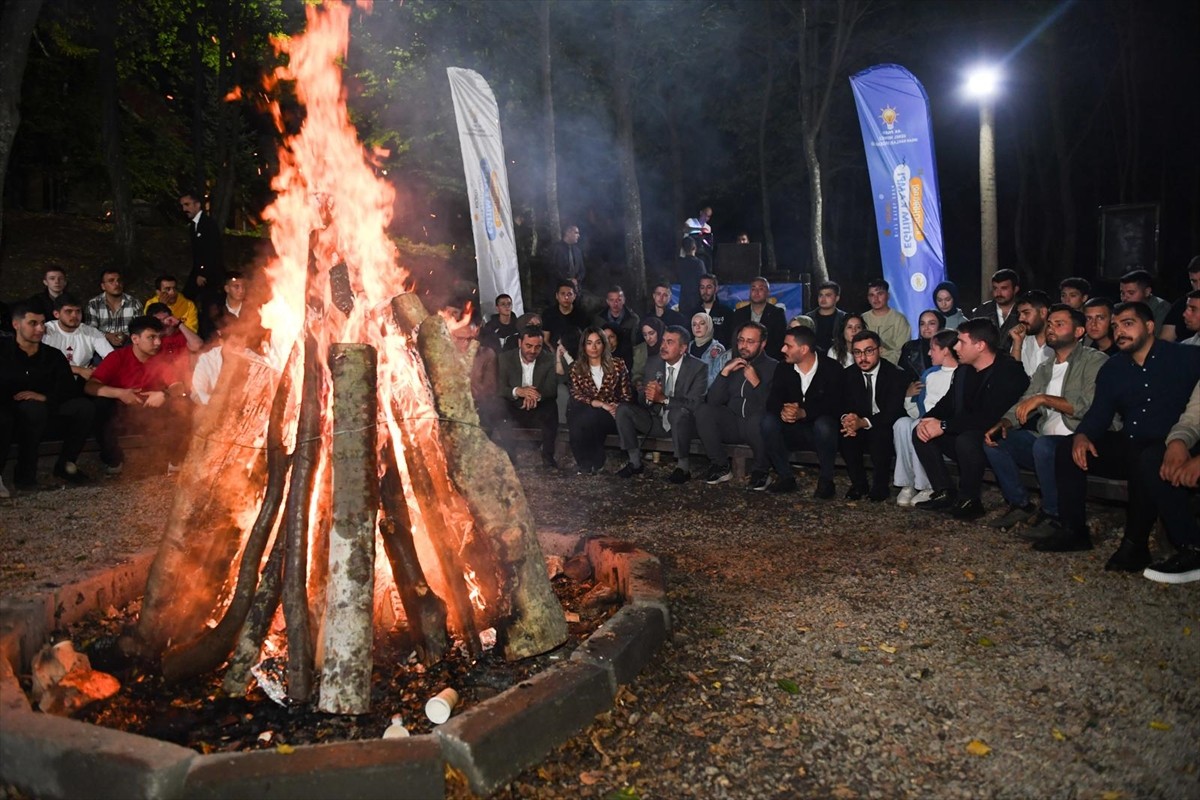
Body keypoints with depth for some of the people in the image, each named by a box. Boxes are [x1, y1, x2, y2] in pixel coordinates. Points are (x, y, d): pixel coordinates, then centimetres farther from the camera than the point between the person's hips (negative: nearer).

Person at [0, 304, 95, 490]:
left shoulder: (53, 355, 5)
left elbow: (71, 391, -1)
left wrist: (45, 398, -21)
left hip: (44, 413, 3)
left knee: (84, 407, -19)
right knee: (34, 409, -36)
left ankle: (66, 465, -7)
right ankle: (24, 473, -24)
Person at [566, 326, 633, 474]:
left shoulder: (617, 365, 3)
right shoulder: (576, 368, 7)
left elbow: (627, 395, 4)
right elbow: (576, 395, -6)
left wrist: (617, 407, -18)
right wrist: (601, 404, -20)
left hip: (611, 415, -2)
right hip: (586, 414, 2)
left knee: (588, 418, -33)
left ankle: (590, 463, -12)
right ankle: (586, 462, -18)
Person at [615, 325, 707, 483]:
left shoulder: (698, 367, -12)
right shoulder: (652, 362, 1)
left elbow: (695, 404, -22)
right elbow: (641, 399, 3)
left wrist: (663, 399, -34)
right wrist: (648, 397, -23)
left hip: (682, 421, -4)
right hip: (655, 419, 5)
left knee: (679, 412, -38)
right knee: (623, 409, -16)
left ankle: (683, 467, -20)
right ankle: (635, 462, -7)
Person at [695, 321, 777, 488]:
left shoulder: (774, 367, 0)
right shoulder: (732, 365, 12)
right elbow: (712, 401, 0)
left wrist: (755, 382, -22)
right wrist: (725, 372, -10)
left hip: (757, 427, -3)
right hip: (732, 425, 4)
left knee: (759, 419, -37)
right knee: (703, 411, -22)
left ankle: (760, 470, -11)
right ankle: (720, 467, -9)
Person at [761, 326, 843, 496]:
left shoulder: (831, 368, -11)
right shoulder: (783, 368, 0)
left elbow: (835, 406, -21)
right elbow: (772, 401, -8)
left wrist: (803, 412, -36)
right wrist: (782, 411, -33)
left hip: (821, 430, -3)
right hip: (793, 432, 4)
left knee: (823, 424, -37)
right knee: (768, 420, -24)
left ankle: (826, 480, -16)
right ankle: (786, 477, -13)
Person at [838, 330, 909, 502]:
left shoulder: (897, 375, -11)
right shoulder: (848, 374, 2)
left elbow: (893, 412, -21)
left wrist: (864, 422, -37)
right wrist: (846, 418, -28)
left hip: (887, 430, -3)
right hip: (861, 430, 4)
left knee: (879, 434, -36)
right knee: (844, 433, -28)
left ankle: (880, 486, -14)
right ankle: (858, 484, -9)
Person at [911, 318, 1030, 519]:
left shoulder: (1009, 372, -20)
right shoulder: (964, 371, 7)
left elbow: (990, 418, -30)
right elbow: (947, 404, 12)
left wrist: (943, 426, -26)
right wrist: (926, 420, -11)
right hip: (965, 433, 9)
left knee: (966, 440, -37)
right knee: (920, 432, -4)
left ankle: (968, 501, -16)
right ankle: (945, 493, -3)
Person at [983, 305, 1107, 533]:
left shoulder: (1094, 360, -3)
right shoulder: (1044, 369, 19)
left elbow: (1089, 405, -18)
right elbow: (1023, 406, 12)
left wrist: (1043, 398, -19)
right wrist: (1003, 424, -8)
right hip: (1044, 439, 7)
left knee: (1043, 445, -36)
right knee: (993, 441, -9)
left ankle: (1053, 515, -15)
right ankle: (1020, 505, 2)